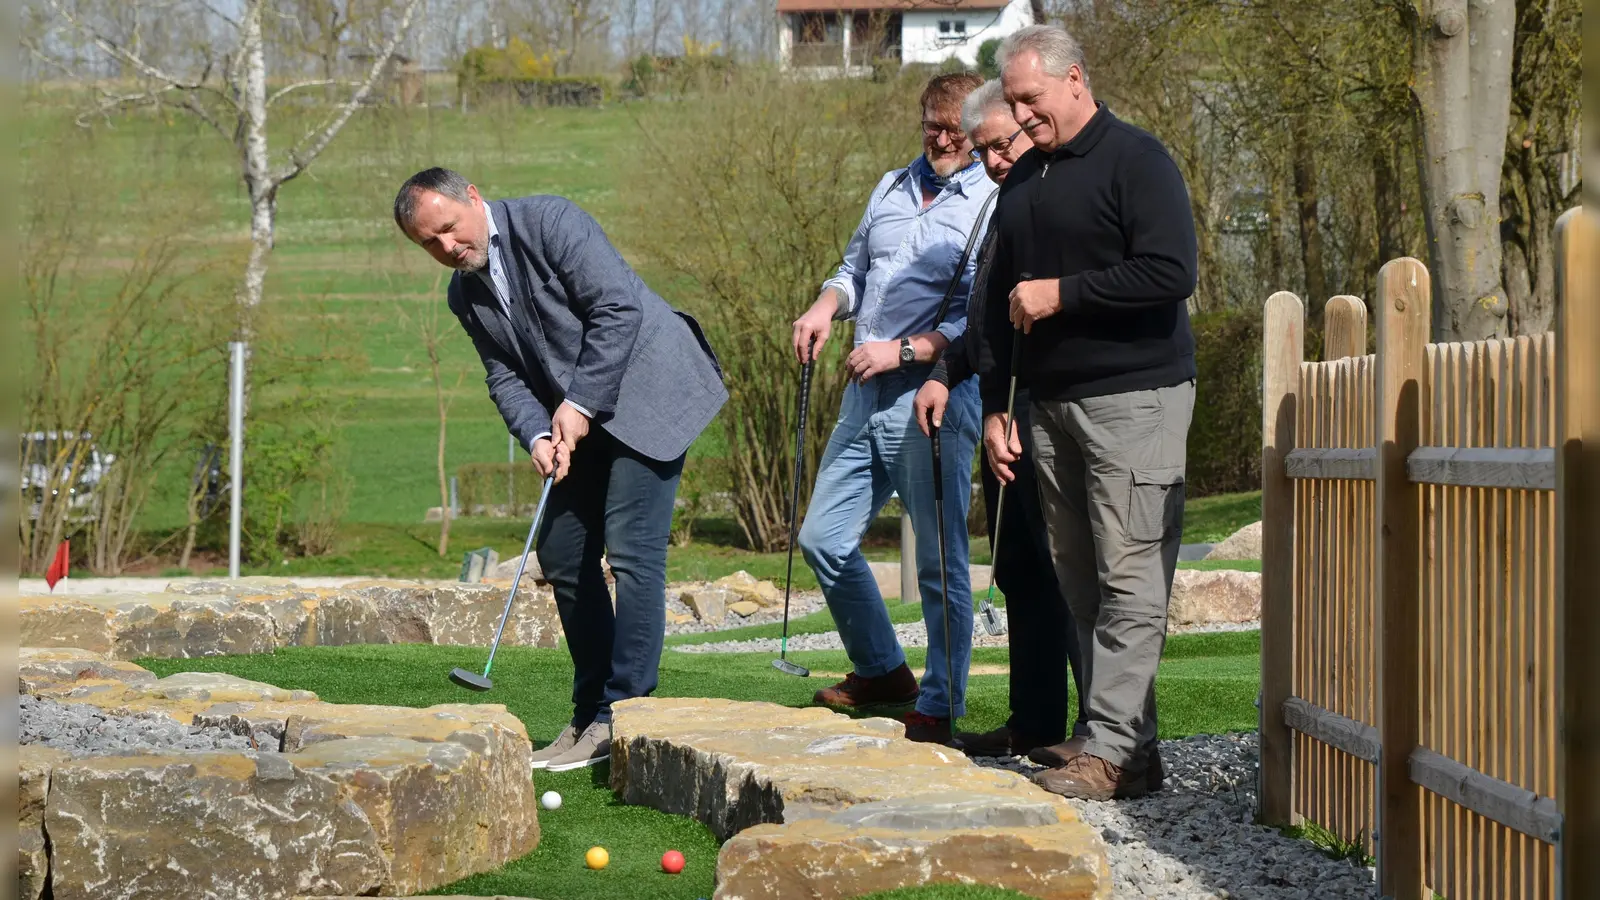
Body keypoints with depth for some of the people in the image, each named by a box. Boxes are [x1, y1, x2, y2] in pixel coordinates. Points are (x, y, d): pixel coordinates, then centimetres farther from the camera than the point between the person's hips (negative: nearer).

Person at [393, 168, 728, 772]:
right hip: (581, 422, 9)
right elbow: (506, 376, 7)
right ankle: (590, 717, 14)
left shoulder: (549, 222, -15)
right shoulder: (465, 296, 8)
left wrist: (579, 404, -19)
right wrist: (537, 434, -14)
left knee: (632, 551, -14)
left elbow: (618, 307, -20)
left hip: (645, 393, -8)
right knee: (561, 553, 6)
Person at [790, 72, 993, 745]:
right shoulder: (892, 189, 15)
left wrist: (904, 350, -19)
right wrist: (827, 306, 5)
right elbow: (855, 268, 26)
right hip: (866, 394, 8)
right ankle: (882, 672, 27)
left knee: (940, 562, -2)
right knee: (824, 539, 10)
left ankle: (938, 708, 7)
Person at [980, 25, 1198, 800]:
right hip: (1050, 406, 8)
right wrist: (994, 406, 16)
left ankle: (1114, 750, -14)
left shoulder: (1135, 161, -5)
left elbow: (1172, 272, -17)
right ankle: (1107, 738, 8)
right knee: (1079, 580, 5)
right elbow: (1001, 301, 23)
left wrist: (1061, 294, -14)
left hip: (1133, 399, -8)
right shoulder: (1022, 182, 18)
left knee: (1129, 580, -10)